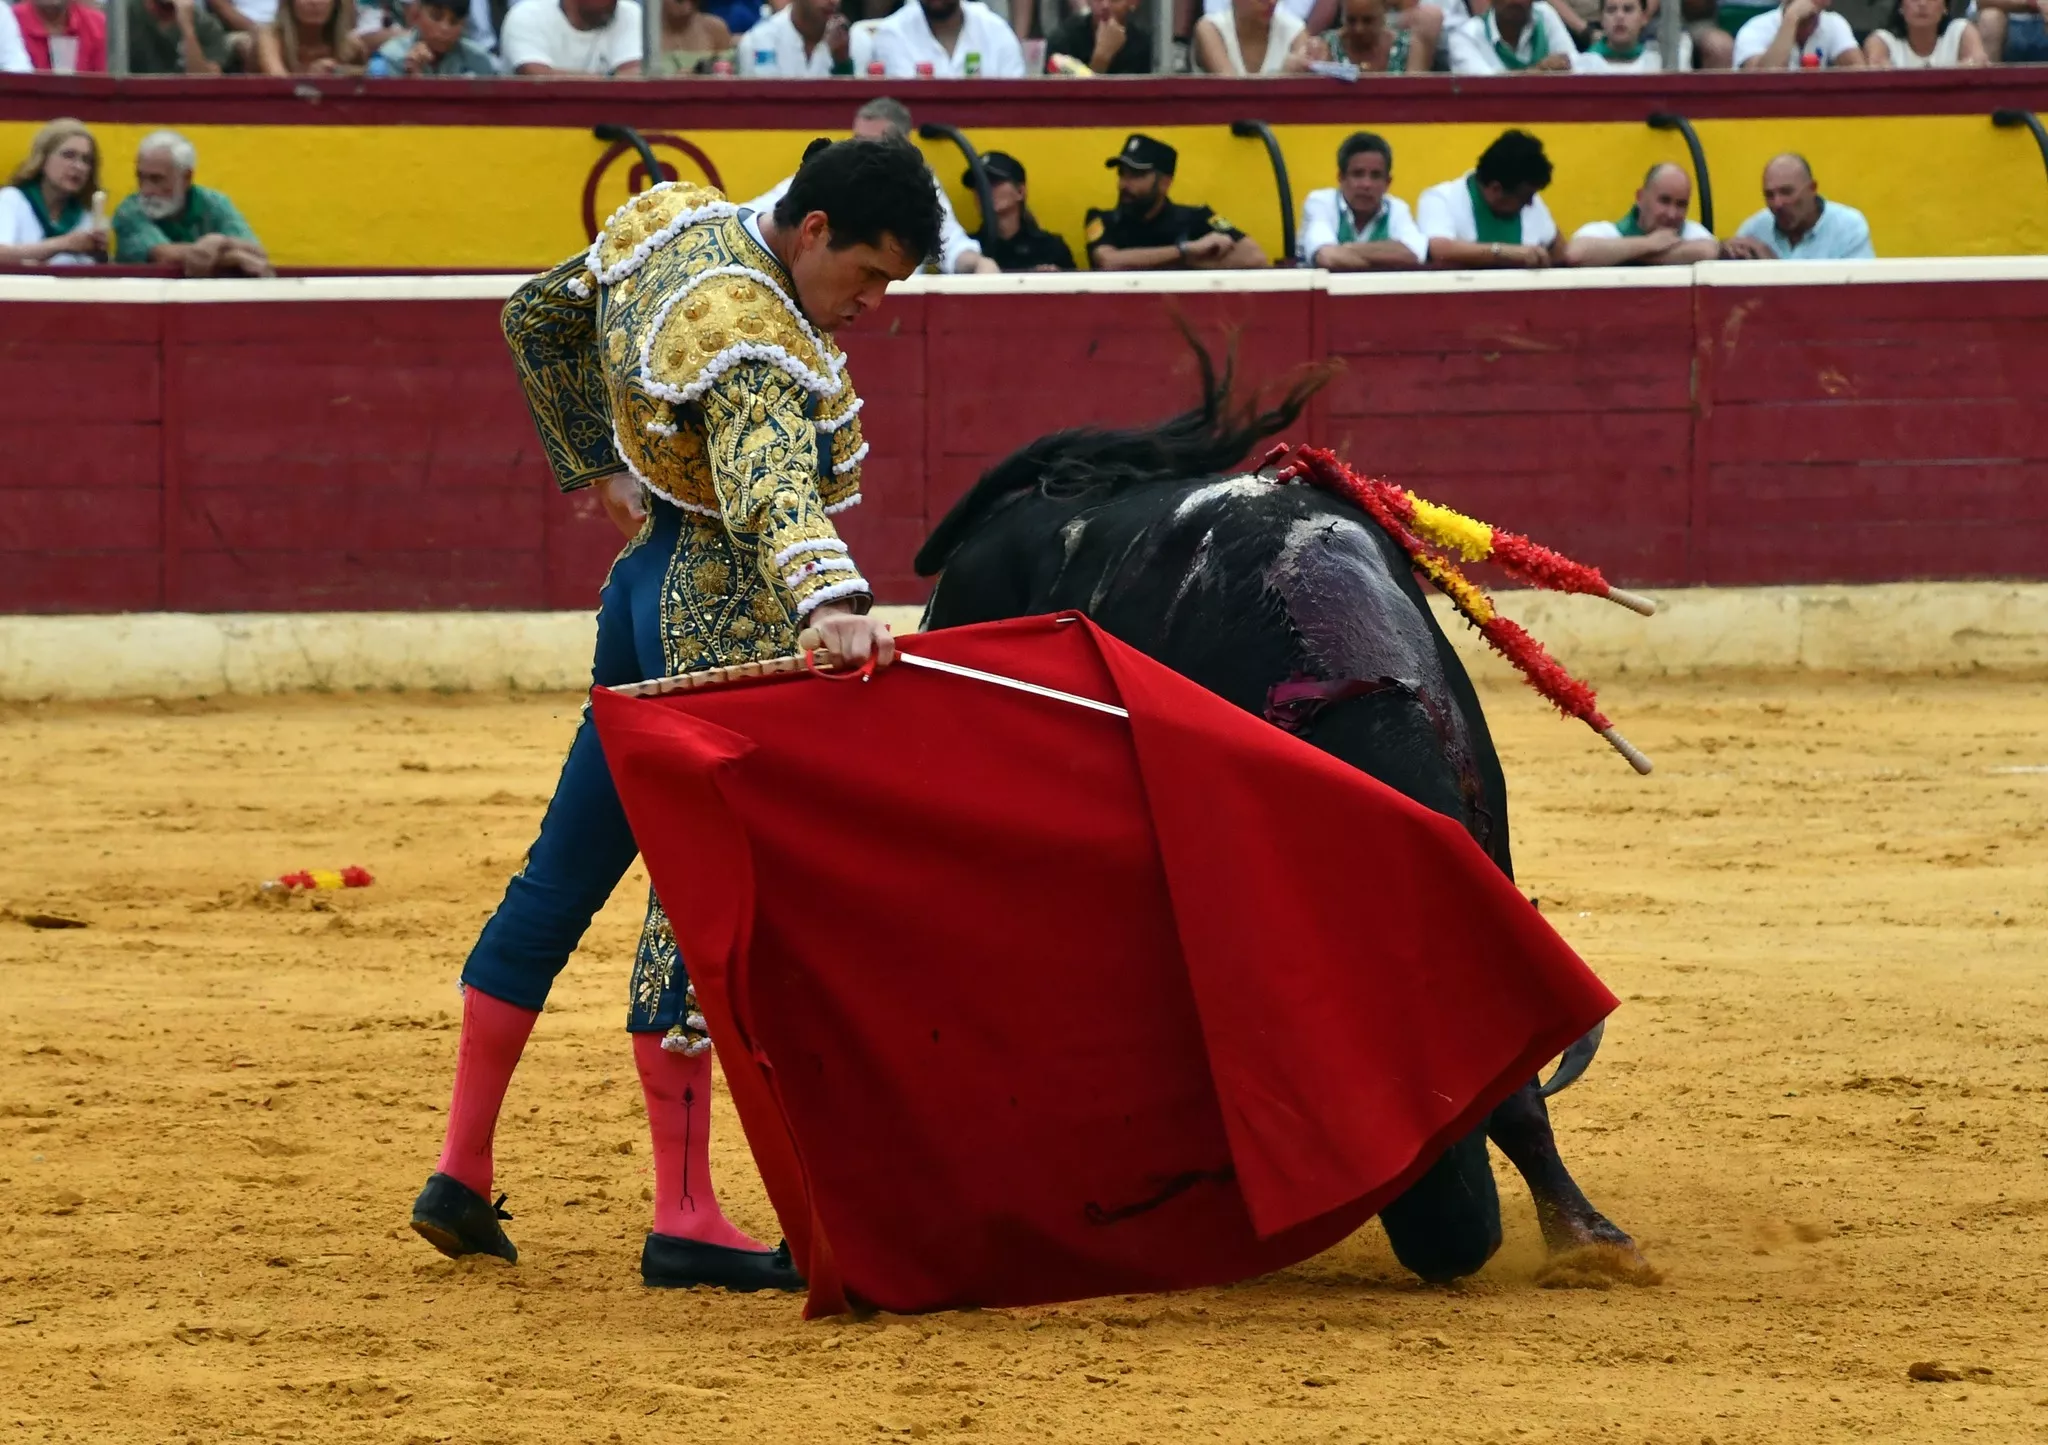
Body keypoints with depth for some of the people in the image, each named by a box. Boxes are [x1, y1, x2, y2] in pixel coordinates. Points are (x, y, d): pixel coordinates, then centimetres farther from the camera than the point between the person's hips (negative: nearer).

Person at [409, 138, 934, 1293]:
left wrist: (599, 467, 26)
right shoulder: (750, 332, -23)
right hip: (728, 617, -10)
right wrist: (830, 605, -57)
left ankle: (463, 1175, 22)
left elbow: (536, 318, 21)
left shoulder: (667, 224, 5)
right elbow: (770, 483, -41)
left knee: (569, 868, 15)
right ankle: (686, 1220, -8)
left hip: (650, 581, 10)